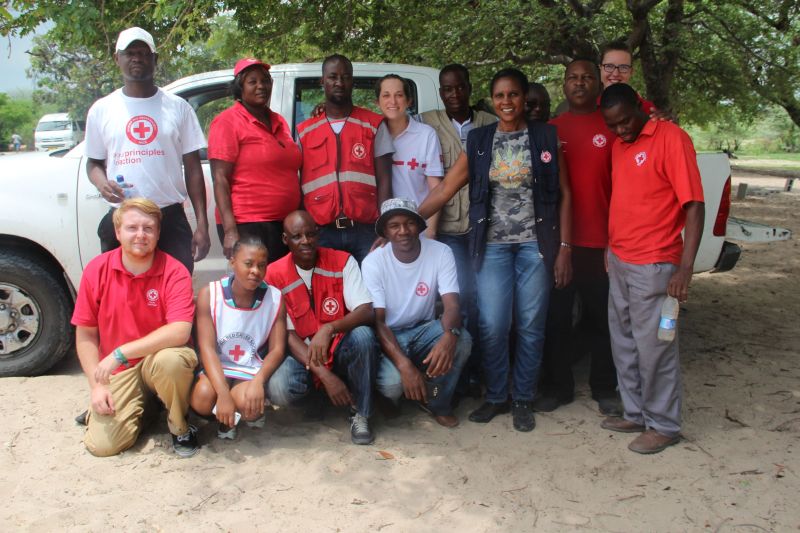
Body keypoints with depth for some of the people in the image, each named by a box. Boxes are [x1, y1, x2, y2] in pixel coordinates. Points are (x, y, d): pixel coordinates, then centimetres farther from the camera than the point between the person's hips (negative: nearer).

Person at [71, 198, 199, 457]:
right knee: (101, 445, -14)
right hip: (118, 370, 3)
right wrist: (97, 386, -8)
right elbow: (85, 335, 1)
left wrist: (120, 353, -27)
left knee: (171, 359, -38)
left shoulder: (174, 272, -13)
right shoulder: (96, 270, -4)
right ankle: (141, 402, 19)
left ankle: (180, 427, -8)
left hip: (159, 357, -2)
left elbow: (180, 332, -26)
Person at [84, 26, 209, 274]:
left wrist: (202, 225, -1)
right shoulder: (102, 110, 9)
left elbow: (192, 168, 6)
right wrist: (102, 184, -10)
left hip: (172, 219, 0)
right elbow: (94, 163, 16)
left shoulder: (178, 107, 7)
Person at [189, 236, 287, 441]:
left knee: (246, 401, -32)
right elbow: (207, 348, -16)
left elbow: (277, 349, -8)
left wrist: (258, 380, -29)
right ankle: (225, 417, 6)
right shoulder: (209, 294, -10)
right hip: (217, 369, 0)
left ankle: (253, 413, 8)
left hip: (252, 371, 0)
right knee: (202, 397, -32)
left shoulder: (274, 298, -6)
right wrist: (223, 393, -29)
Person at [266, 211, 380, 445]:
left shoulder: (343, 262, -6)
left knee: (362, 335, -33)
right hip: (302, 355, 0)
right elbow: (287, 335, -12)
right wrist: (324, 374, -25)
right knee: (281, 387, -32)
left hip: (340, 351, 1)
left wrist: (329, 329, -37)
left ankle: (360, 414, -13)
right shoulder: (274, 276, -8)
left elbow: (366, 312, -17)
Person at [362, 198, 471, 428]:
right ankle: (392, 398, 9)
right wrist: (403, 363, -36)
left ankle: (437, 403, -3)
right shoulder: (373, 262, -16)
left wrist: (449, 335, -46)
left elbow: (452, 305, -20)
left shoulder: (441, 252, -12)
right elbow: (377, 321, -20)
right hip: (388, 335, -2)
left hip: (424, 330, 2)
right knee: (392, 382, -32)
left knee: (461, 340, -29)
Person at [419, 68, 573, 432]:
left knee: (530, 326, 5)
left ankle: (523, 400, 22)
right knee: (492, 326, -2)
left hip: (536, 244, -1)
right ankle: (495, 396, 19)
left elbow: (564, 195, 3)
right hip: (493, 245, 1)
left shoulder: (545, 137, 3)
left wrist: (564, 247, -3)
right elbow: (444, 190, 3)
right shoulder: (479, 141, 6)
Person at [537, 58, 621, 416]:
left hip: (600, 240, -2)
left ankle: (604, 389, 21)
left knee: (601, 317, 7)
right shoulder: (551, 129, 10)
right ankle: (557, 386, 20)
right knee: (556, 315, 8)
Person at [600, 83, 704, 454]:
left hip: (654, 266, -8)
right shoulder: (618, 146, 12)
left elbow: (694, 206, -14)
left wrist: (685, 269, -20)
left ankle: (663, 425, 17)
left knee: (654, 347, 1)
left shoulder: (671, 138, -11)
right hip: (619, 261, 8)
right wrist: (610, 249, 13)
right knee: (623, 344, 15)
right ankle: (635, 414, 30)